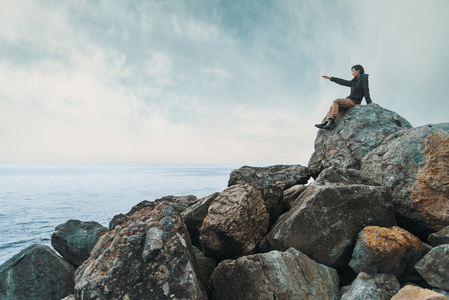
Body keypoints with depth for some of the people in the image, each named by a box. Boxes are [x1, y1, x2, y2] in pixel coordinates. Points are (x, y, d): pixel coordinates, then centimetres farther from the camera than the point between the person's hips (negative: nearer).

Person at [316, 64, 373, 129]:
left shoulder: (364, 79, 1)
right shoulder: (355, 81, 23)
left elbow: (366, 91, -8)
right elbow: (344, 82, 25)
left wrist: (369, 103, -16)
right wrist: (330, 78, 26)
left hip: (354, 101, -8)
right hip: (350, 100, 8)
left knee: (336, 101, -22)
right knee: (333, 106, -5)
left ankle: (332, 121, -33)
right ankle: (326, 122, -19)